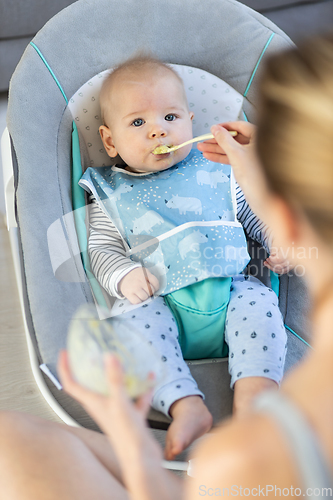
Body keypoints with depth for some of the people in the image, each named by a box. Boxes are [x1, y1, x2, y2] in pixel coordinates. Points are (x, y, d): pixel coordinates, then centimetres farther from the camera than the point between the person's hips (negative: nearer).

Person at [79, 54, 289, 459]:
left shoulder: (217, 172, 15)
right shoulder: (111, 194, 13)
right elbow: (101, 249, 8)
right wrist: (124, 276, -14)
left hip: (230, 289, 2)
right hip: (162, 302, -1)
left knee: (260, 302, -26)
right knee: (140, 321, -30)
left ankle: (253, 394, -35)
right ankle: (187, 407, -38)